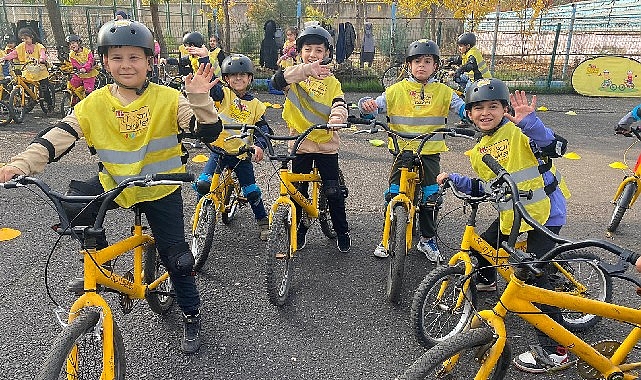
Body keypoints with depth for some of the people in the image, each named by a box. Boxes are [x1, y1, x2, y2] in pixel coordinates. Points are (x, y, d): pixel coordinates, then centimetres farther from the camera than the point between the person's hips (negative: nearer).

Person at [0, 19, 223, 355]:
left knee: (175, 256, 0)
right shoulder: (95, 103, -7)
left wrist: (200, 99, -36)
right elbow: (59, 136, -11)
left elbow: (208, 132, -20)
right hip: (113, 183, 3)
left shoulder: (168, 99, -12)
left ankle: (191, 315, 25)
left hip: (160, 188, -2)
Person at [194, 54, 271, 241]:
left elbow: (263, 128, 0)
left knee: (252, 192, 5)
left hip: (242, 155, 1)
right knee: (202, 185, -16)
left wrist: (260, 145, -19)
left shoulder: (255, 104, 3)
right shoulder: (224, 94, -1)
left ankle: (263, 222, 26)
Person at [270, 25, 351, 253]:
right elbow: (277, 80, -23)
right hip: (300, 144, 0)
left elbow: (339, 105, -11)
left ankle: (342, 232, 22)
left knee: (334, 192, 3)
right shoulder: (294, 76, 0)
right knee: (297, 191, 10)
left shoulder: (331, 81, 4)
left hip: (326, 144, 0)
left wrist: (337, 117, -36)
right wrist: (305, 70, -39)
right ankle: (299, 229, 31)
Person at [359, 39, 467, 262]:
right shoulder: (397, 90, 5)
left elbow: (463, 108, 1)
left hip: (430, 153, 1)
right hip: (402, 151, 0)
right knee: (393, 196, -1)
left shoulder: (443, 91, 7)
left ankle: (428, 240, 23)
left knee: (430, 198, 4)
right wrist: (367, 105, -24)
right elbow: (377, 107, -1)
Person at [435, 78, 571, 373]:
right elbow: (485, 188, 11)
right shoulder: (479, 152, 8)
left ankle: (554, 351, -1)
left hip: (544, 211, -8)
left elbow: (556, 147, -31)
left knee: (535, 276, -12)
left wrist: (529, 121, -43)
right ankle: (486, 281, 55)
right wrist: (454, 180, 3)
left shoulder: (517, 131, -16)